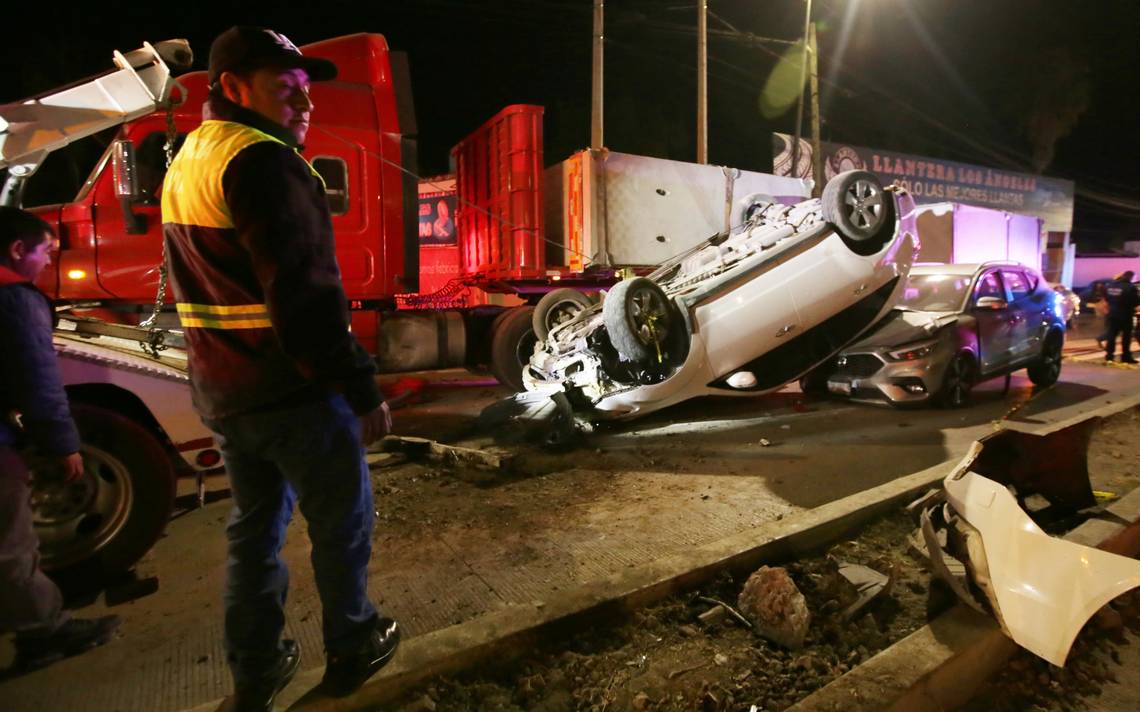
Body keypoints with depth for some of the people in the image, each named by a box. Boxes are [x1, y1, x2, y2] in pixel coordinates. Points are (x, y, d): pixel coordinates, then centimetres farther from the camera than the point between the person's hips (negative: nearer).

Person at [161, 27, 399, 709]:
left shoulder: (187, 163, 14)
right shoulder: (262, 160, -17)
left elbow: (199, 287, 17)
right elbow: (304, 294, -25)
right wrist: (361, 388, -20)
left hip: (222, 394, 9)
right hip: (294, 392, -9)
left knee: (255, 525, 20)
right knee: (343, 521, 10)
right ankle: (352, 649, 29)